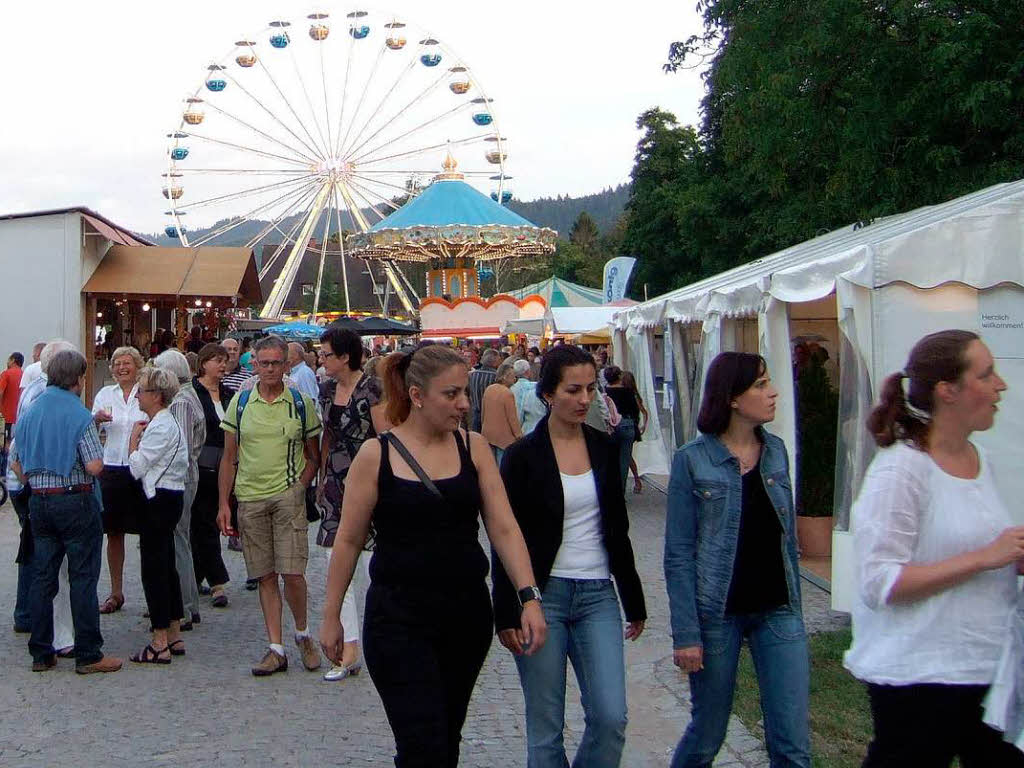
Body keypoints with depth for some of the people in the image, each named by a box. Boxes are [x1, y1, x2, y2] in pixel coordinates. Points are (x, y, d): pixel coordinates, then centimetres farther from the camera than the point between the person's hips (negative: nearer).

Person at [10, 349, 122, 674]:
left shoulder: (30, 412, 7)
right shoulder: (79, 414, -12)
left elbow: (17, 464, 11)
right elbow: (94, 466, -17)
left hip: (38, 502, 6)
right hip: (75, 501, -6)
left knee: (42, 577, 11)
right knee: (83, 578, 0)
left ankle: (41, 654, 16)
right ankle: (88, 654, 4)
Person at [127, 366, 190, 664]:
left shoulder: (160, 427, -17)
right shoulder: (166, 422, 15)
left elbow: (136, 467, -16)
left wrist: (134, 436, -4)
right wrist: (139, 437, 7)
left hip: (158, 501, -11)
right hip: (169, 497, 11)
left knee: (153, 569, -5)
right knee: (166, 567, 15)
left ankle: (160, 644, 0)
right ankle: (174, 637, 22)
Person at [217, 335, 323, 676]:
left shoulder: (301, 402, 2)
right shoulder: (240, 402, 6)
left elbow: (314, 455, 9)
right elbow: (229, 457, 9)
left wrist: (300, 486, -6)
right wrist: (223, 504, 4)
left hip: (288, 496, -2)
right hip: (249, 498, 2)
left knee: (291, 572, -8)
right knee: (265, 576, 6)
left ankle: (302, 634, 16)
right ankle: (276, 649, 13)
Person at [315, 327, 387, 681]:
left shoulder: (372, 388, -11)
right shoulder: (327, 389, 10)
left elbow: (386, 437, -11)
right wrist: (322, 478, 19)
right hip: (337, 479, 7)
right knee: (335, 561, 1)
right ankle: (349, 648, 5)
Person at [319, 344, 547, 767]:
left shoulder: (473, 447, 2)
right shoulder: (376, 455, -7)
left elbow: (504, 527, -1)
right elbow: (348, 541, 0)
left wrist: (529, 597, -12)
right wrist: (330, 616, 3)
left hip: (467, 614, 4)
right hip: (399, 617, -4)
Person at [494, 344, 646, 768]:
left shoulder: (604, 448, 7)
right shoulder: (523, 455, -6)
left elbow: (617, 531, 14)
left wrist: (634, 601, 16)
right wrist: (506, 614, -9)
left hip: (597, 594, 4)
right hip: (541, 595, -3)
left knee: (611, 718, -5)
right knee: (545, 728, 3)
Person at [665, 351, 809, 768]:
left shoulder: (776, 451, 5)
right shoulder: (692, 460, -9)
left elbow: (788, 536, 13)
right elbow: (678, 555, -9)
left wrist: (794, 606, 13)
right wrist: (685, 633, -13)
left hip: (778, 612, 4)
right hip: (718, 615, -4)